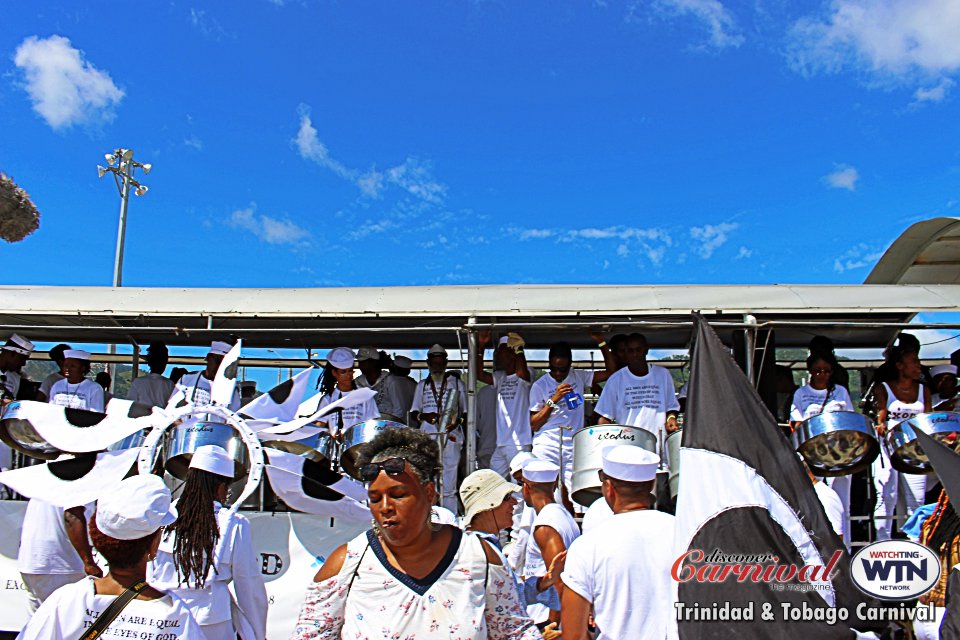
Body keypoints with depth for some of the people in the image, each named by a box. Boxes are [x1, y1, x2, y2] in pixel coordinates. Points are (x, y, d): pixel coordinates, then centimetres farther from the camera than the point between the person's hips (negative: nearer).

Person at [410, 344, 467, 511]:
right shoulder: (422, 385, 16)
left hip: (451, 438, -2)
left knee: (448, 488, -2)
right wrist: (423, 416, -6)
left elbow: (466, 412, 10)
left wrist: (458, 420, -11)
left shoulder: (457, 383, 11)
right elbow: (413, 413, 16)